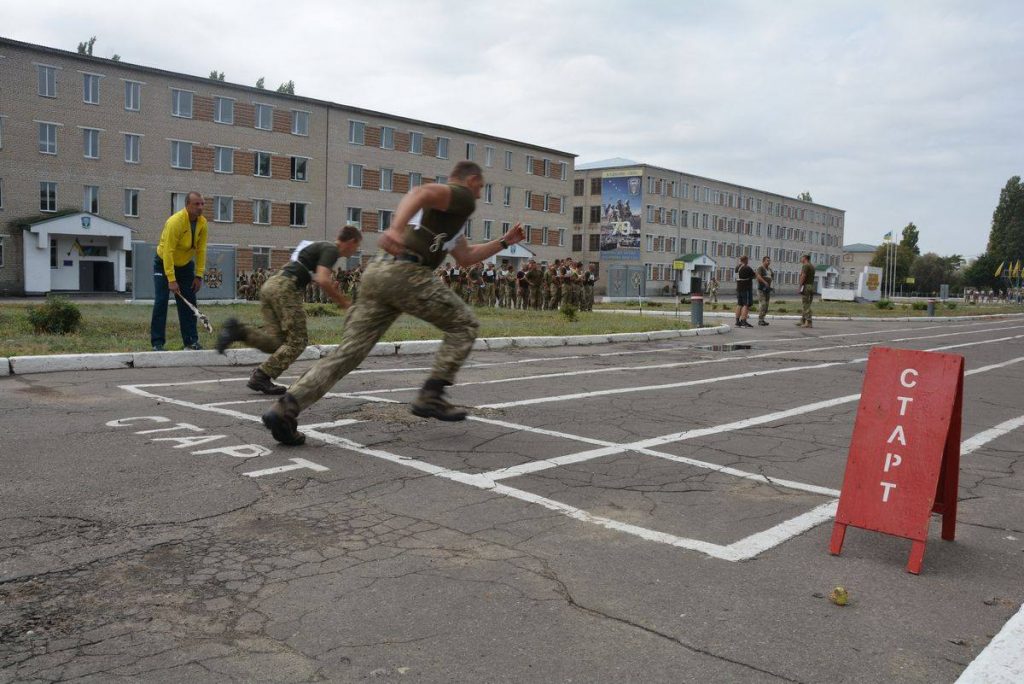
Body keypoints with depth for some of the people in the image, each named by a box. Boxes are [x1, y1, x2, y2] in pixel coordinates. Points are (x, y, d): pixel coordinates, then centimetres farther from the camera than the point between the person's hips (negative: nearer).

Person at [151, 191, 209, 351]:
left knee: (189, 303, 2)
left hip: (186, 265, 5)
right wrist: (171, 280, -32)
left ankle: (191, 341, 7)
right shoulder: (175, 222, -28)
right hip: (164, 264, -5)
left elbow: (201, 250, -5)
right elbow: (168, 252, -30)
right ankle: (157, 343, -6)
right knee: (161, 302, -10)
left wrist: (199, 275, -9)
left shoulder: (202, 223, -10)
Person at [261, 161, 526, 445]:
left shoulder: (447, 209, 36)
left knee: (349, 350, 2)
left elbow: (465, 258, 44)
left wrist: (504, 242, 46)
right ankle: (430, 397, 4)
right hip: (405, 273, -9)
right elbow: (420, 191, -17)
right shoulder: (462, 197, 5)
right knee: (464, 325, 9)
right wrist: (395, 228, -34)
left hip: (379, 271, 9)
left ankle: (285, 408, -10)